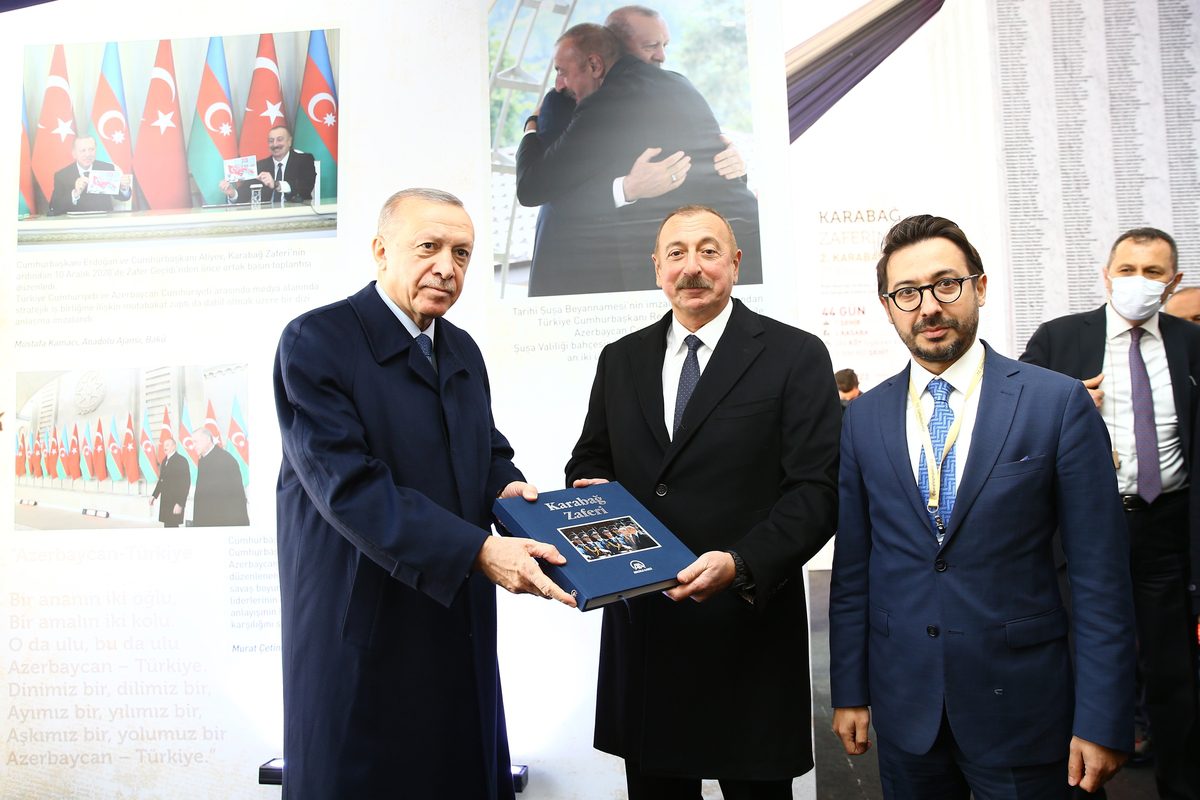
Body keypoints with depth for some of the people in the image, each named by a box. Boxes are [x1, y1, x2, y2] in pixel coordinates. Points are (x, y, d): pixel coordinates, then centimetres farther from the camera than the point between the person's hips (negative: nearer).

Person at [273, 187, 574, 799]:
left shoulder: (463, 351, 11)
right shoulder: (316, 341, -13)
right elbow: (350, 486, -22)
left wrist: (505, 485, -5)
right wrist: (477, 551, -28)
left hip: (459, 619, 7)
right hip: (362, 627, -6)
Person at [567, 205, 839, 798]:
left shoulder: (795, 356, -3)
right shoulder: (621, 360, 10)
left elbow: (816, 491, -9)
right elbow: (589, 460, 18)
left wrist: (740, 564, -22)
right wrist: (590, 489, -6)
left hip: (747, 628, -3)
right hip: (641, 626, 4)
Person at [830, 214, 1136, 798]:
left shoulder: (1058, 403, -8)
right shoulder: (864, 418, 1)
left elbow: (1100, 575, -7)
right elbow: (852, 568, 4)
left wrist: (1104, 722, -8)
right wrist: (849, 692, 5)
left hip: (1021, 704, -2)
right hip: (903, 706, 3)